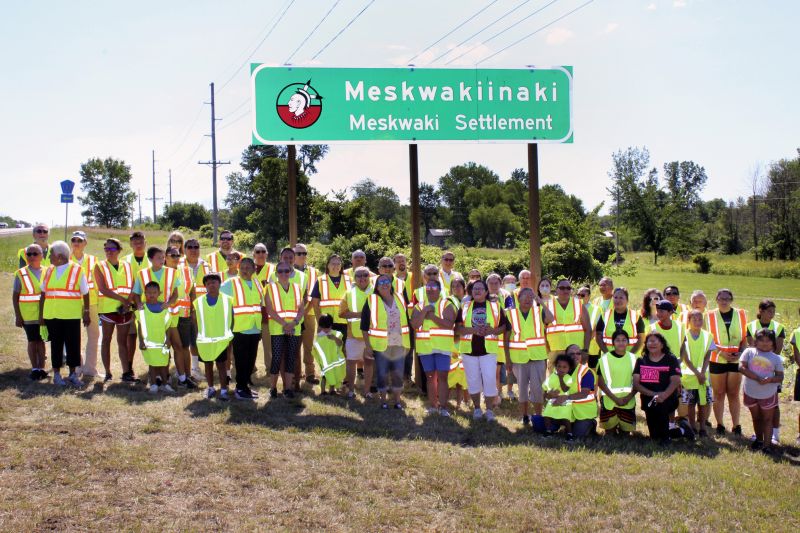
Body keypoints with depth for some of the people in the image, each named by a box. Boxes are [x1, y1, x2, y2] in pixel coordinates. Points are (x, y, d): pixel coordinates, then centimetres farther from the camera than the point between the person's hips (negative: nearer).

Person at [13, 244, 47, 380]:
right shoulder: (21, 274, -1)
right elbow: (15, 296, 0)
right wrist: (17, 316, -5)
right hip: (28, 315, -1)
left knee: (41, 340, 6)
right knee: (32, 341, 2)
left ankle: (41, 368, 12)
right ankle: (34, 369, 8)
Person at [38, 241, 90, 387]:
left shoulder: (77, 270, -2)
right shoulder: (49, 271, 9)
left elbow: (85, 294, 1)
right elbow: (43, 294, 11)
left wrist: (86, 312, -1)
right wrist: (41, 314, 8)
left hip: (71, 315, -3)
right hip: (52, 315, 3)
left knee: (73, 344, 1)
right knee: (56, 345, 7)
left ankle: (72, 374, 13)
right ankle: (56, 374, 15)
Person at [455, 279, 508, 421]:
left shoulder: (495, 307, 6)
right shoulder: (465, 308, 7)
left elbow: (504, 327, 5)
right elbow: (458, 329, 0)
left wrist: (492, 330, -15)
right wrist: (473, 330, -16)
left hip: (488, 349, -1)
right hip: (469, 349, 1)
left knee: (489, 379, -6)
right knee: (473, 380, 7)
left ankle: (489, 410, 7)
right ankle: (477, 408, 21)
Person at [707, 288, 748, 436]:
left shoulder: (740, 314, 5)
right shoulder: (710, 316, -1)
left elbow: (745, 337, 8)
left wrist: (740, 353, -8)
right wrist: (721, 352, -15)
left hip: (736, 361, 1)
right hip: (717, 360, -1)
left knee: (734, 394, 6)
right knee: (719, 394, 5)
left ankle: (736, 425, 11)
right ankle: (720, 425, 12)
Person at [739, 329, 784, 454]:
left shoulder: (776, 358, -2)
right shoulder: (749, 352, -3)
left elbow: (780, 377, -3)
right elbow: (741, 367, -14)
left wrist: (770, 379, -26)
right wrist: (757, 379, -22)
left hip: (768, 393, -1)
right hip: (751, 392, 1)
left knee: (767, 419, 2)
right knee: (756, 418, 18)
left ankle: (767, 444, 0)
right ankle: (759, 440, 35)